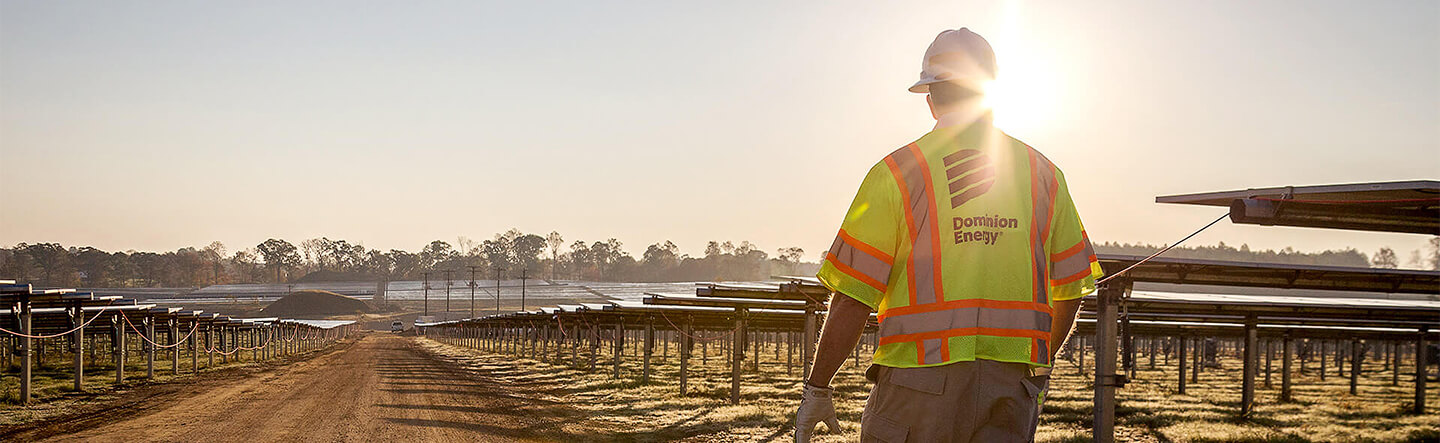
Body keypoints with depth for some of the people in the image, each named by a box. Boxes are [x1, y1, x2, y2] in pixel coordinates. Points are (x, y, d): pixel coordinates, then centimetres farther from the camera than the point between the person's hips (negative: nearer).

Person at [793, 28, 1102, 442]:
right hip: (1012, 385, 4)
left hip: (922, 379, -3)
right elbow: (1070, 288, 14)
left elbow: (851, 298, -6)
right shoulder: (1042, 172, 10)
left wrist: (816, 390, 2)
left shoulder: (899, 171, -3)